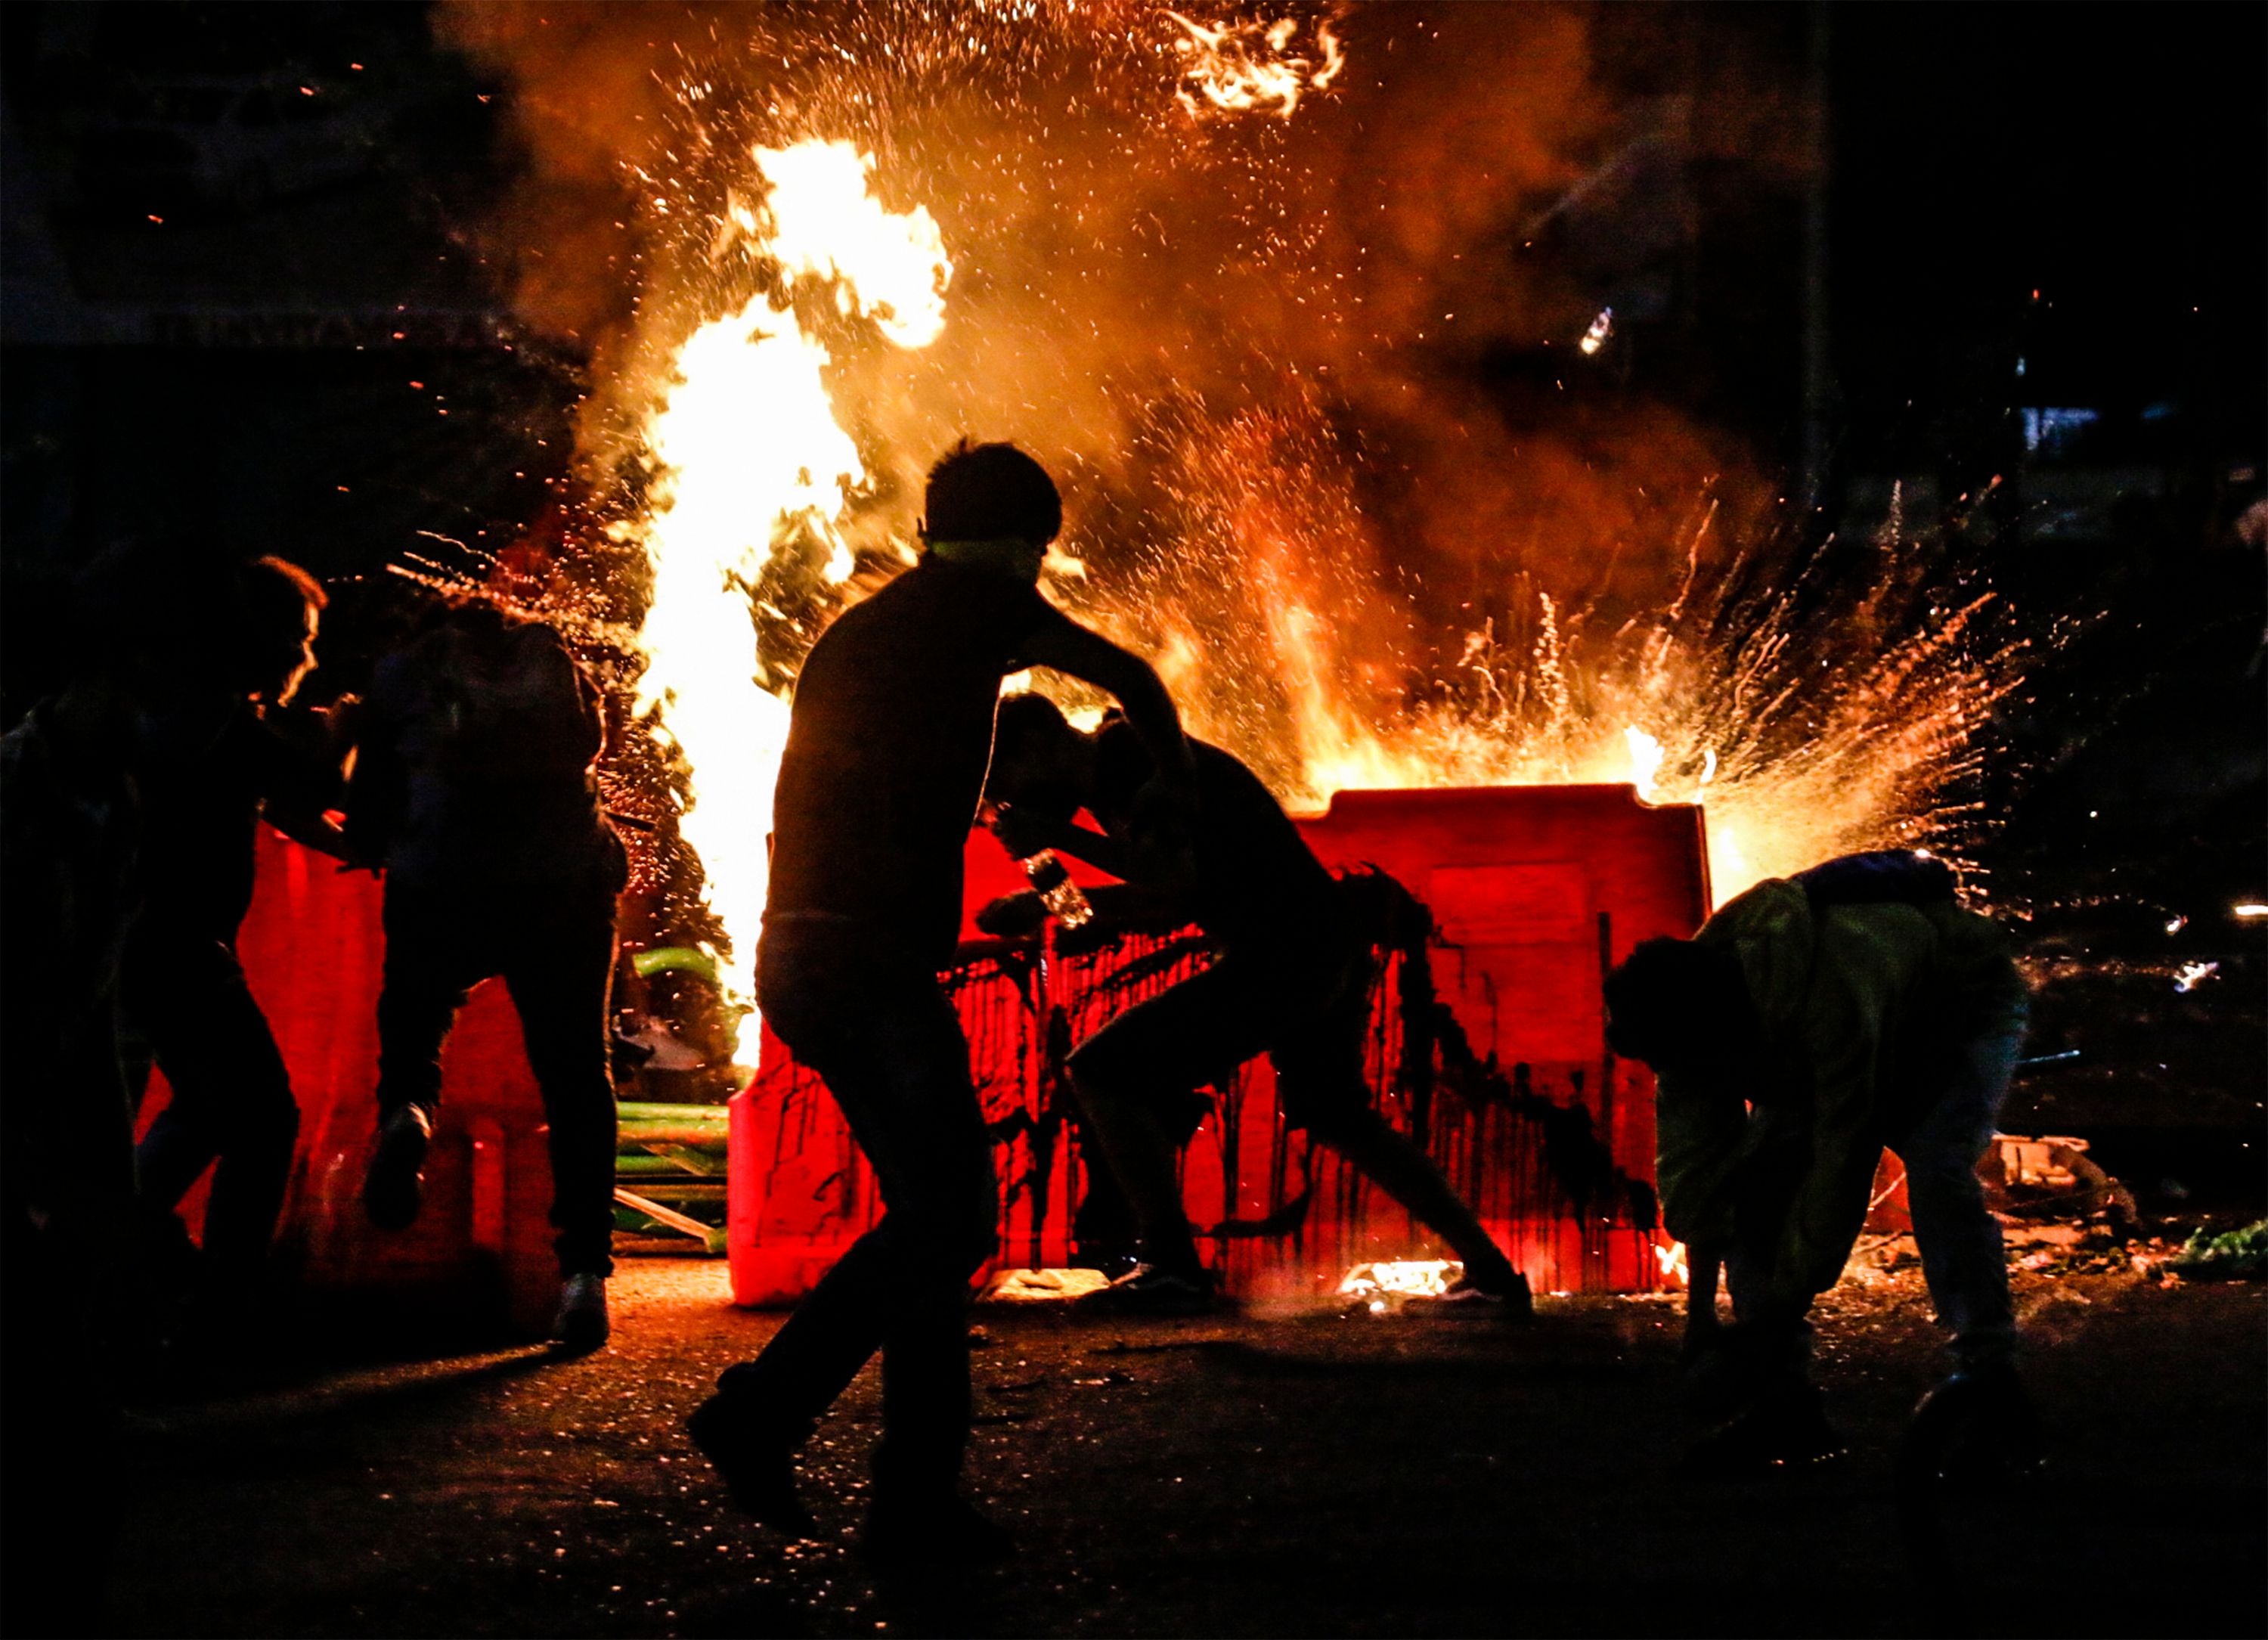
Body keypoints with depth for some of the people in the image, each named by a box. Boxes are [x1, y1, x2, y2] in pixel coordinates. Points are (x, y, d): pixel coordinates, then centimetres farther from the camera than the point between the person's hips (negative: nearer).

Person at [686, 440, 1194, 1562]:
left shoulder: (854, 631, 24)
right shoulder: (976, 600, 1)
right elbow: (1130, 679, 10)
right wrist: (1175, 784, 28)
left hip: (799, 953, 8)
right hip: (873, 957, -8)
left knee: (934, 1219, 13)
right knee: (947, 1225, -4)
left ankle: (759, 1414, 11)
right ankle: (916, 1506, -4)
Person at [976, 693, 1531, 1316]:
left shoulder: (1119, 762, -12)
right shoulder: (1128, 754, 18)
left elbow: (1171, 894, -18)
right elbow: (1162, 872, 27)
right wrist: (1060, 836, 18)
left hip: (1278, 957, -11)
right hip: (1332, 954, 11)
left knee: (1103, 1072, -7)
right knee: (1339, 1118, 27)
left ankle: (1171, 1264, -3)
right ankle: (1491, 1271, 29)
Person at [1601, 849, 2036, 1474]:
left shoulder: (1829, 993, -46)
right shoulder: (1687, 1014, -23)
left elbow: (1844, 1154, -41)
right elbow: (1691, 1179, -20)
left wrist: (1782, 1305, -35)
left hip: (1966, 1006, -6)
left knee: (1936, 1172, -31)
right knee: (1757, 1183, -11)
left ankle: (1988, 1382, -24)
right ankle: (1782, 1405, -10)